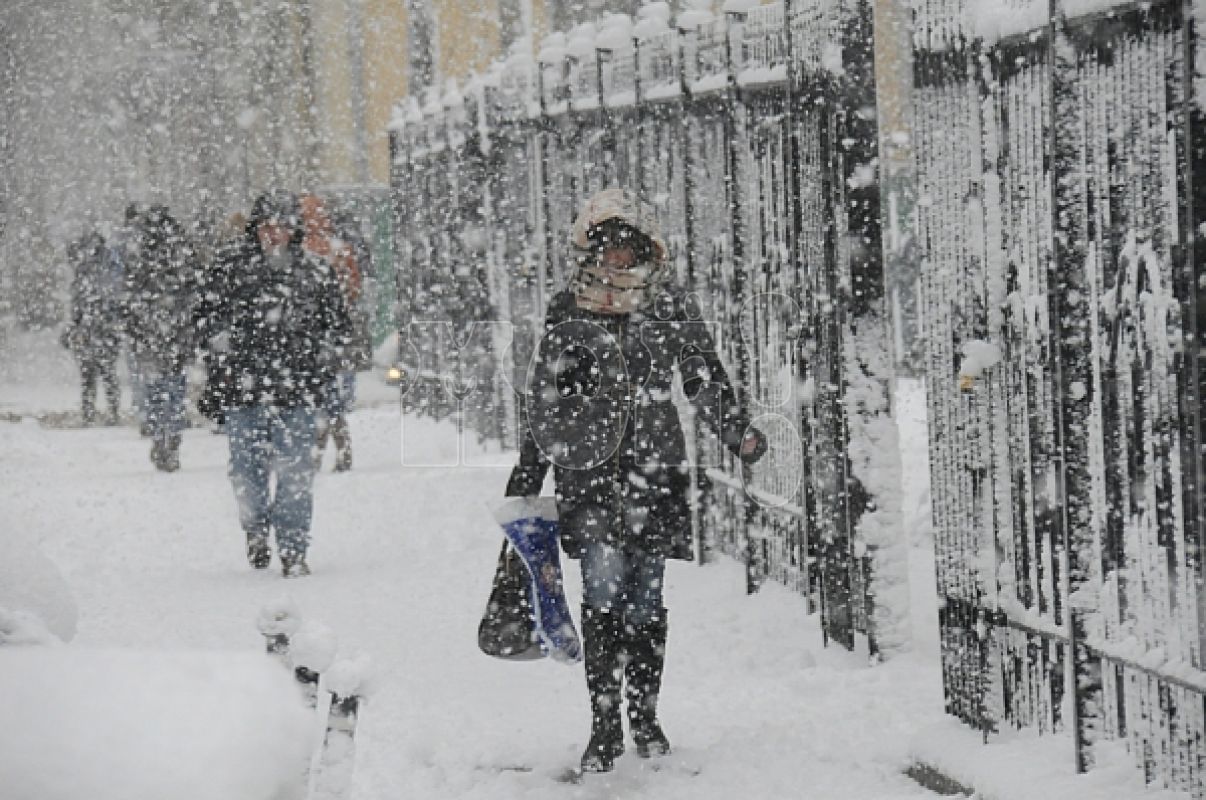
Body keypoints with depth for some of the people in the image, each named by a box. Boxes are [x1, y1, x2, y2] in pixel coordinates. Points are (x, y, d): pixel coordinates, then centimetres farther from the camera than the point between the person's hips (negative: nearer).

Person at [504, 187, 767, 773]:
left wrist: (738, 433, -4)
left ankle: (645, 717, 19)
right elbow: (541, 405, 14)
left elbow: (705, 379, 11)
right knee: (604, 585, -15)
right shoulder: (567, 314, 6)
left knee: (645, 599, 4)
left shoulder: (670, 309, 7)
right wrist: (524, 478, 16)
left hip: (655, 469, 1)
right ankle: (604, 725, -9)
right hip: (587, 469, -1)